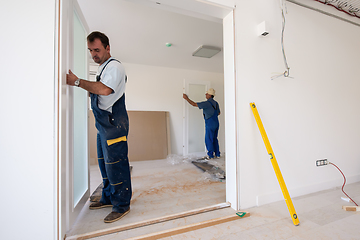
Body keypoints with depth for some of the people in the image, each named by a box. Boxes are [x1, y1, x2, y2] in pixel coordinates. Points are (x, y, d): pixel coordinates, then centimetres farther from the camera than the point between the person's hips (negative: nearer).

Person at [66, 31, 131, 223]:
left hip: (113, 123, -10)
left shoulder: (114, 66, -7)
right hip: (103, 123, 10)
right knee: (104, 162, 16)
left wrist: (78, 82, -14)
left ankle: (122, 205, 10)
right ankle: (108, 198, 33)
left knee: (115, 163, -6)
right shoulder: (102, 68, 23)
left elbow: (104, 89, -24)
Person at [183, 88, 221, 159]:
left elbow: (194, 104, -15)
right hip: (216, 123, 8)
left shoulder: (207, 103, -16)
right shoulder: (216, 103, 10)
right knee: (215, 139, 16)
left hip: (210, 124, -8)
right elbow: (218, 113, 23)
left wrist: (187, 98, -6)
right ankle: (217, 154, 22)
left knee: (209, 140, 3)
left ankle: (210, 155, 10)